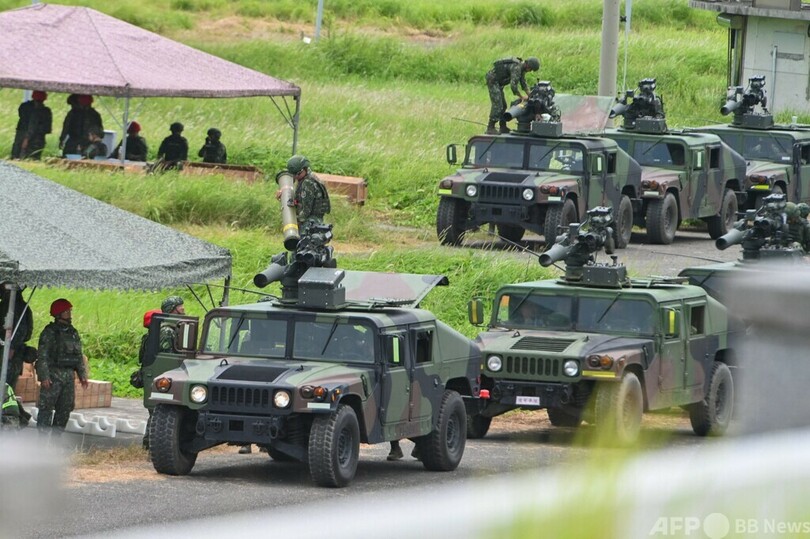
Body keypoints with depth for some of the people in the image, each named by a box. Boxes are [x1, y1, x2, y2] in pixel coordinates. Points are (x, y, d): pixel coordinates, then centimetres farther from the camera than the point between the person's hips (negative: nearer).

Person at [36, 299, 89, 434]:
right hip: (53, 375, -7)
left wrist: (82, 375, 12)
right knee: (47, 407, -8)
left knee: (65, 408, 8)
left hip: (68, 375, 7)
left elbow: (79, 356, 20)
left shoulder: (73, 333, 15)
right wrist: (44, 376, -18)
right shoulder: (50, 332, -6)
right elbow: (43, 356, -11)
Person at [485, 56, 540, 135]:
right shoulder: (516, 68, -25)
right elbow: (513, 86, -29)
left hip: (498, 82, 11)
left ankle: (503, 127, 20)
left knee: (503, 105, 14)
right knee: (497, 105, -15)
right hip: (493, 80, -11)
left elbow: (523, 83, 20)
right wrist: (522, 97, -16)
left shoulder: (522, 68, 8)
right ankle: (490, 128, -16)